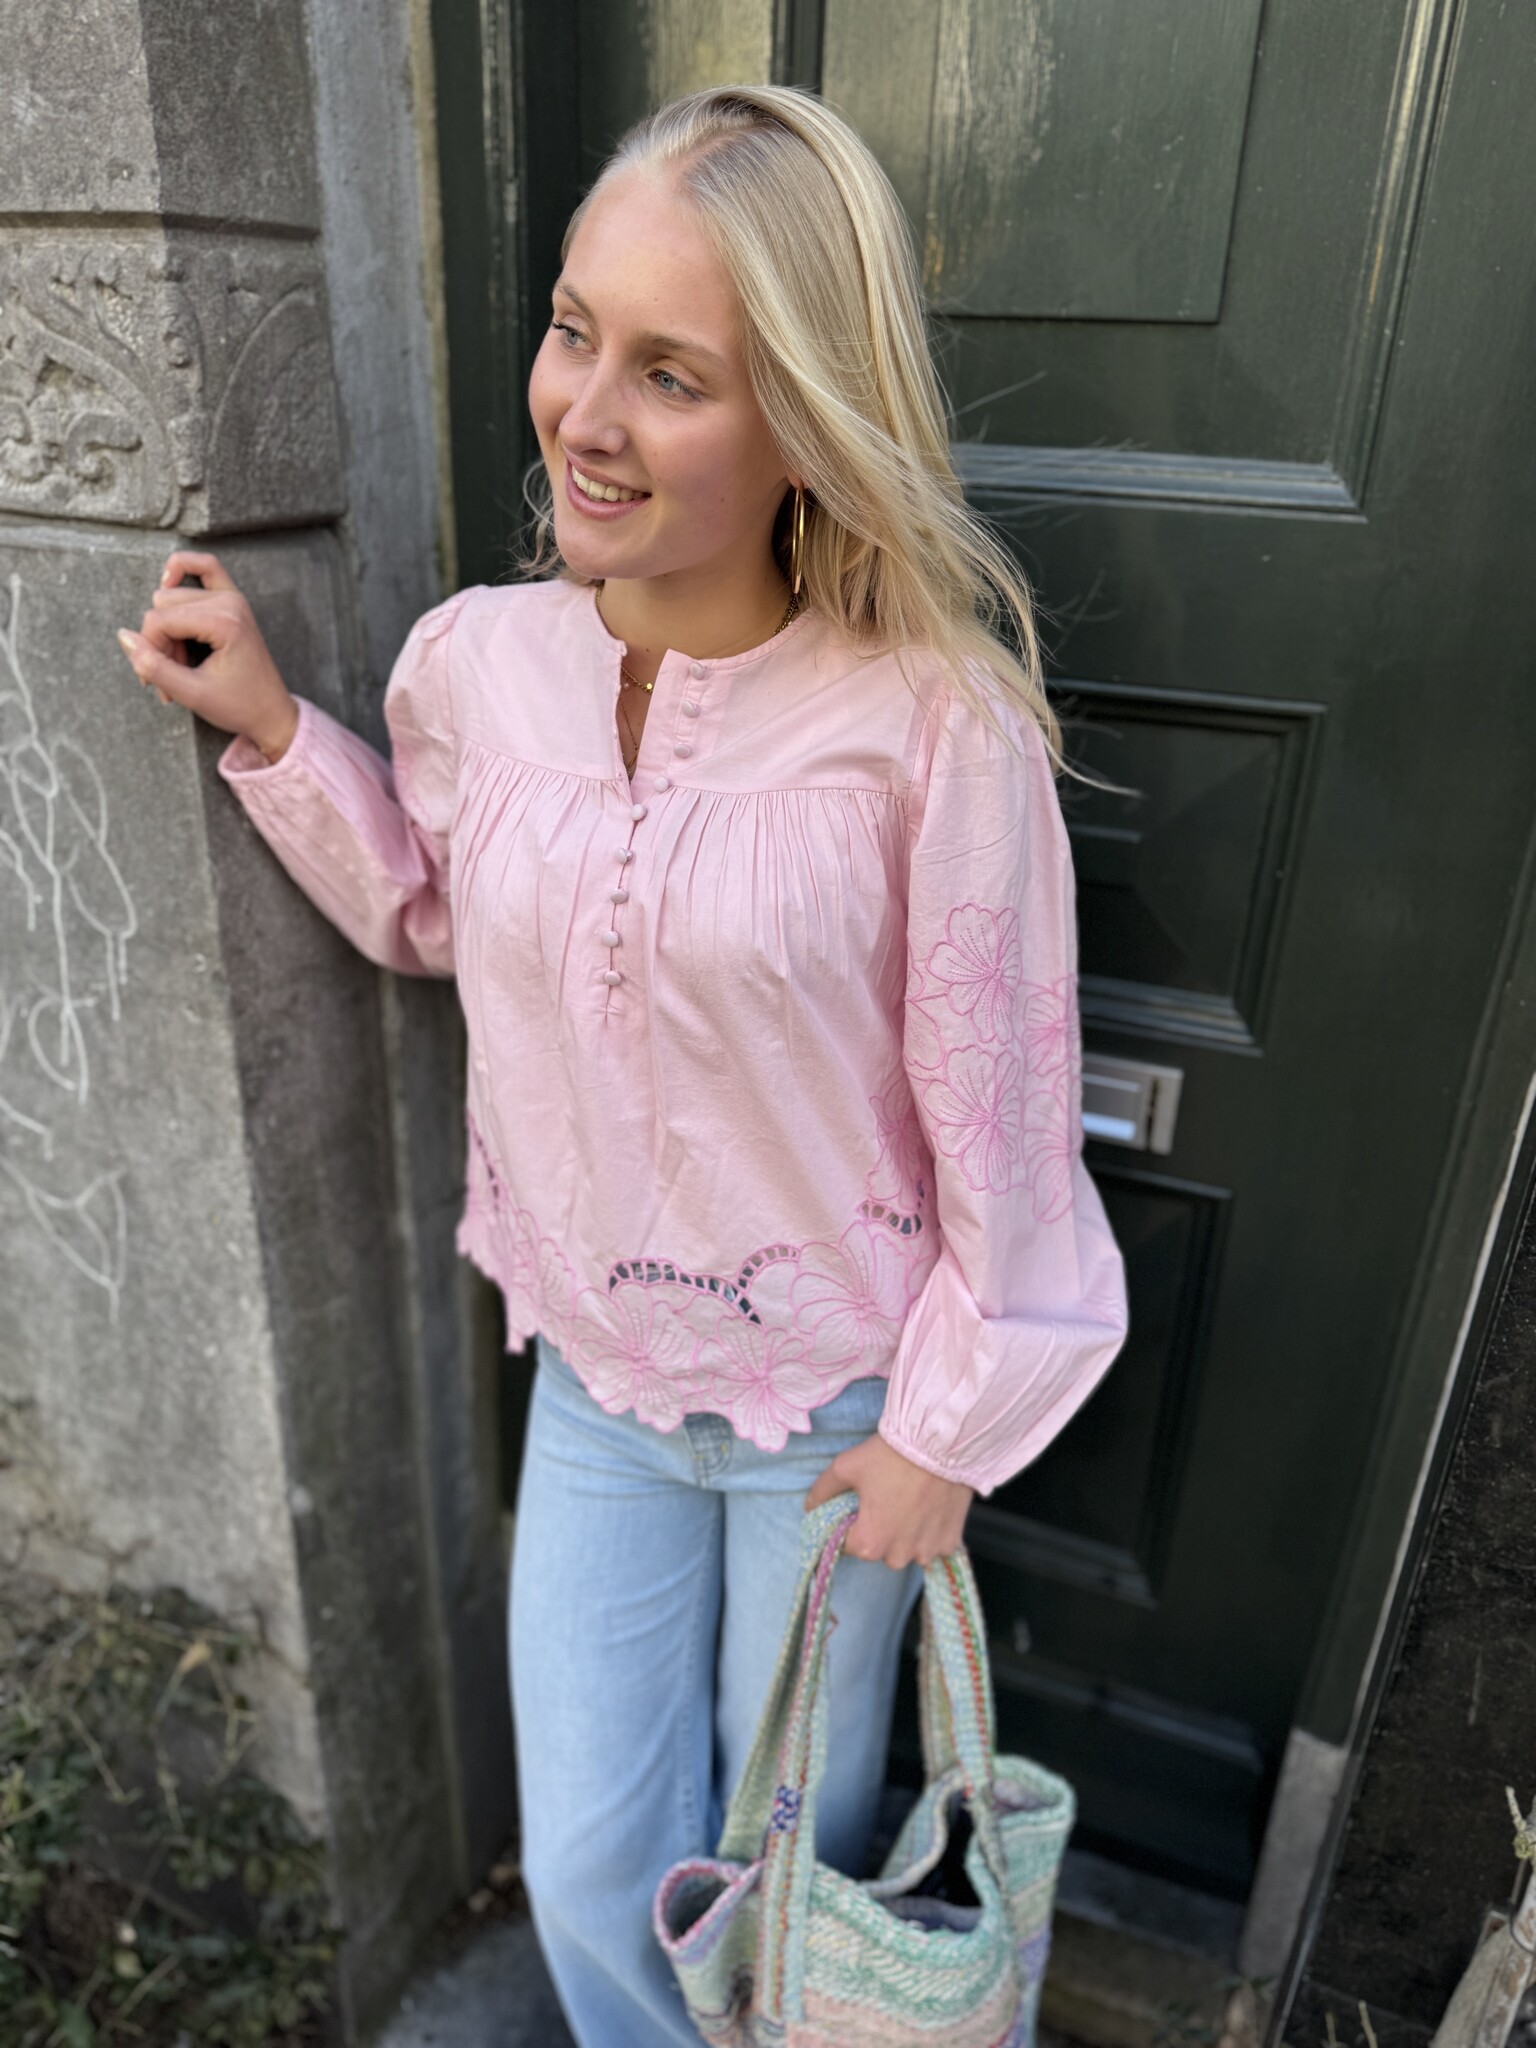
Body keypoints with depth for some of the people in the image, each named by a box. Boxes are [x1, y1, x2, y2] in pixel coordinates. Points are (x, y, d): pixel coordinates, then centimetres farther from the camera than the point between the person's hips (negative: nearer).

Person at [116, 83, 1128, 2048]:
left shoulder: (934, 726, -25)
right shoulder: (474, 659, -11)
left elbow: (997, 1112, -16)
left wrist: (948, 1426, -7)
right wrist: (270, 725, -1)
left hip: (834, 1400, -3)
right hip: (594, 1371, 3)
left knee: (794, 1829, 25)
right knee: (590, 1872, 20)